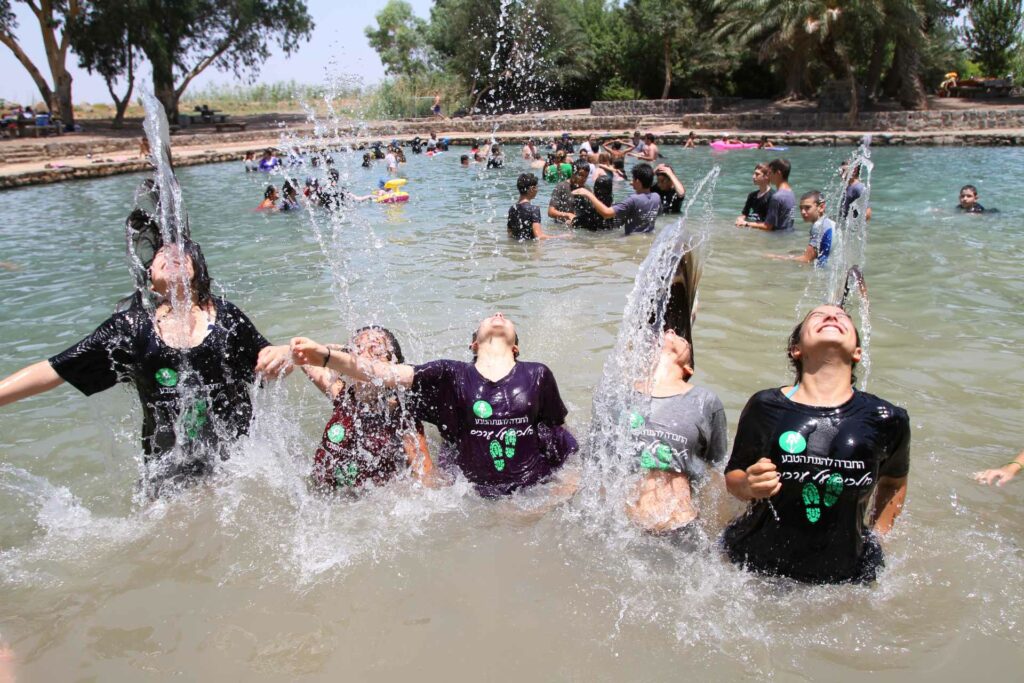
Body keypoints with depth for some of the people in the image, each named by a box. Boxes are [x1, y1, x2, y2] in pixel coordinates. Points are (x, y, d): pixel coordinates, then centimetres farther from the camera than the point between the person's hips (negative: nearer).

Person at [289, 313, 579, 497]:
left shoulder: (538, 375, 0)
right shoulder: (452, 375, -2)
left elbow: (559, 433, 10)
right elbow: (386, 372, -13)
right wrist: (327, 357, -26)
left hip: (536, 491, 0)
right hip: (475, 492, 0)